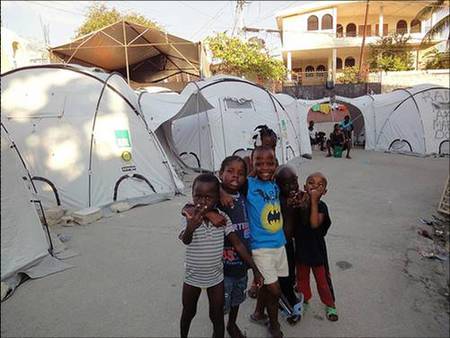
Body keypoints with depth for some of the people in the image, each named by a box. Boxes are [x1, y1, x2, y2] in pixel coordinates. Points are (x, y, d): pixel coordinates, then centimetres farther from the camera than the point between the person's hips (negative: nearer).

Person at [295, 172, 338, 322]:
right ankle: (304, 300, 44)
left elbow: (315, 224, -35)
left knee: (322, 279, 13)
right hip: (301, 247, 3)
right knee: (302, 277, 21)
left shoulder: (321, 206, -17)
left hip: (316, 248, -3)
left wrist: (314, 200, -34)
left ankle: (330, 304, 36)